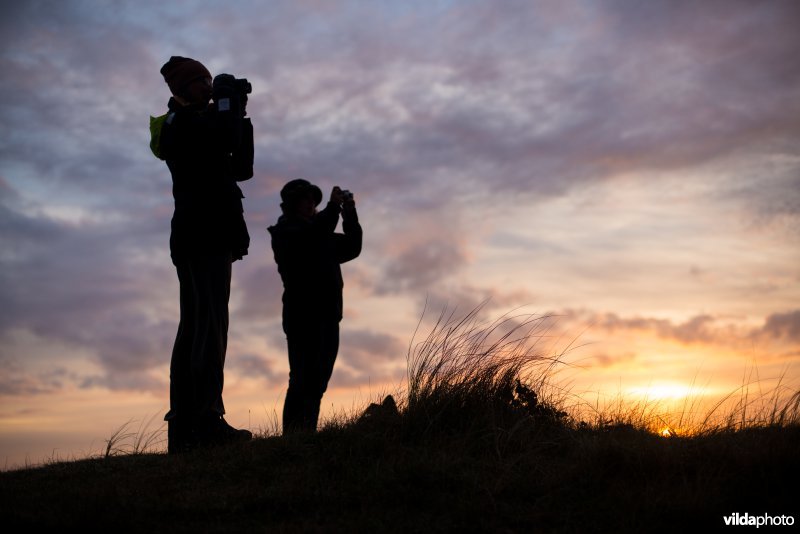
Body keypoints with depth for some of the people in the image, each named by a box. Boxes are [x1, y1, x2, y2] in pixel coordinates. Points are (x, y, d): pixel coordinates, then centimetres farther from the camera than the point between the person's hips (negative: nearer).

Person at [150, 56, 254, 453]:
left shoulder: (191, 124, 28)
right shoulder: (184, 120, -1)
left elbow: (241, 167, 25)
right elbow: (225, 140, -20)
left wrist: (241, 117, 19)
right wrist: (228, 100, -3)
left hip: (198, 240, 10)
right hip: (206, 236, -10)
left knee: (194, 329, 4)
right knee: (210, 325, -18)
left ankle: (184, 428, 3)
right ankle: (207, 419, -25)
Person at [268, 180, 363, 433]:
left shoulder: (323, 236, 24)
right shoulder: (285, 232, 1)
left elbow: (352, 248, 18)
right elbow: (313, 237, -19)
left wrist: (350, 214, 7)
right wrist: (333, 206, -13)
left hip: (328, 316, 8)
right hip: (303, 315, -8)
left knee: (317, 383, 3)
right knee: (303, 380, -16)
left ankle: (307, 433, 4)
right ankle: (292, 435, -18)